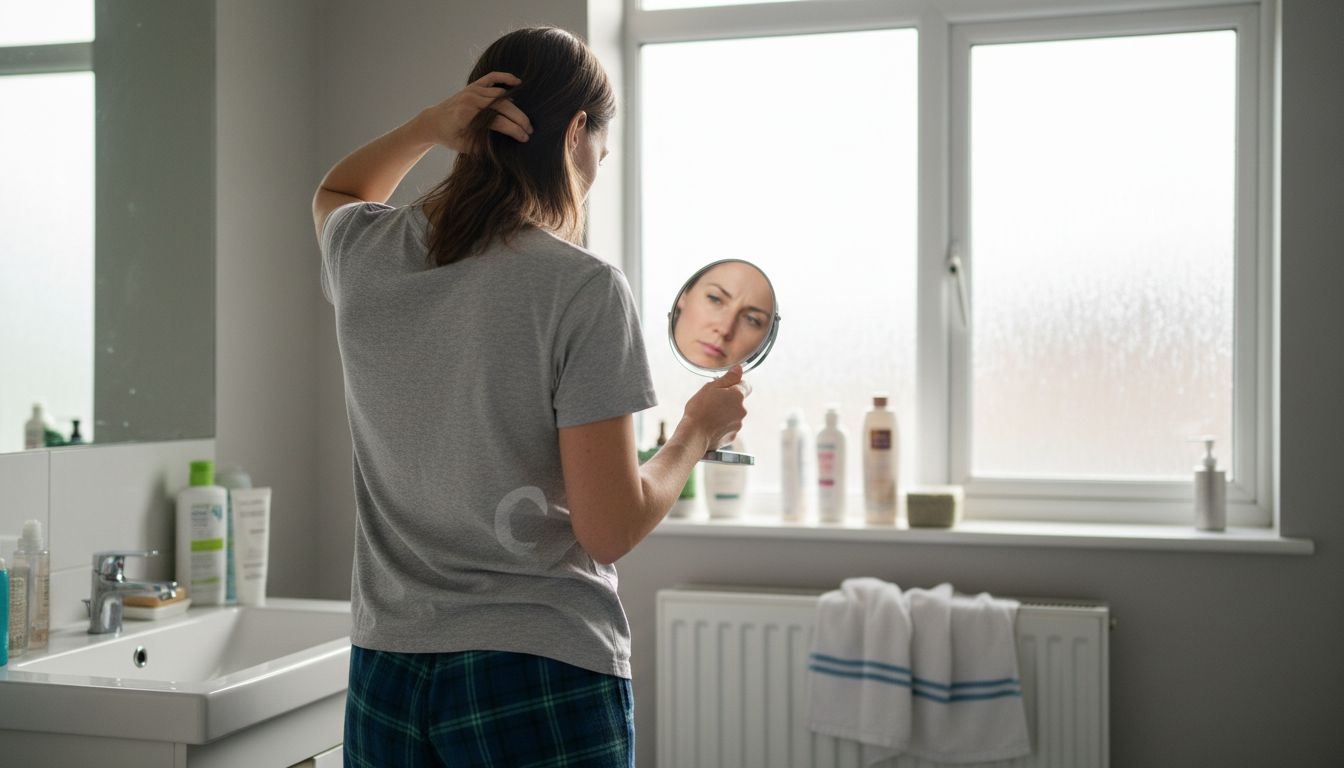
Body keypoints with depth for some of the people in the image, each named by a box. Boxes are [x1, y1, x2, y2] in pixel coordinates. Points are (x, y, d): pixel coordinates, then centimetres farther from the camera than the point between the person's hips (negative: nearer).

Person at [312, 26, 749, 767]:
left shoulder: (364, 253, -1)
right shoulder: (582, 289, -15)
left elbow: (336, 193, 27)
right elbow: (610, 530, -14)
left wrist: (428, 126, 8)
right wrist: (698, 431, 3)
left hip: (384, 671, 5)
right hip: (540, 677, -5)